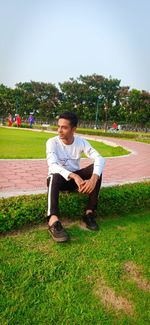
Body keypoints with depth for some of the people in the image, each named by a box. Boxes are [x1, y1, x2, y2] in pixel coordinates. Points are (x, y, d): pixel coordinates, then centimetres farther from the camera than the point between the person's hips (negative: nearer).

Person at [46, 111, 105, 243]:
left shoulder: (81, 141, -9)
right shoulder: (52, 142, -16)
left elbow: (100, 158, -22)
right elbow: (52, 166, -32)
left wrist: (94, 178, -42)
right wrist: (73, 176, -48)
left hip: (76, 177, 3)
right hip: (58, 179, -2)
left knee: (96, 169, -23)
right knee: (55, 176, -38)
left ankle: (90, 212, -23)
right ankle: (53, 220, -53)